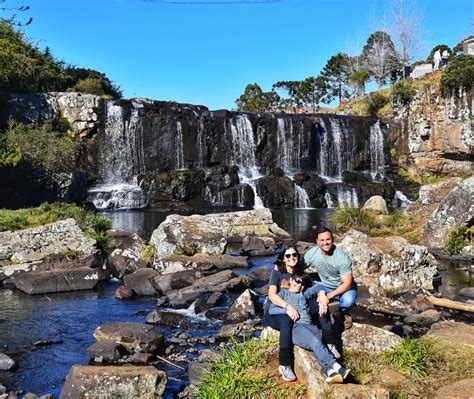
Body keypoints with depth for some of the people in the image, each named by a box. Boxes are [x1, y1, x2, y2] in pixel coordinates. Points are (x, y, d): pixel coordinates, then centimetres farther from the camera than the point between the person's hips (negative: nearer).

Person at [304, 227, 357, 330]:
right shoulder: (311, 253, -16)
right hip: (325, 286, 4)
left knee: (348, 300, -37)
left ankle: (344, 313, 2)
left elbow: (347, 283, -28)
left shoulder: (342, 257, -26)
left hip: (344, 287, -3)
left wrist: (329, 296, -37)